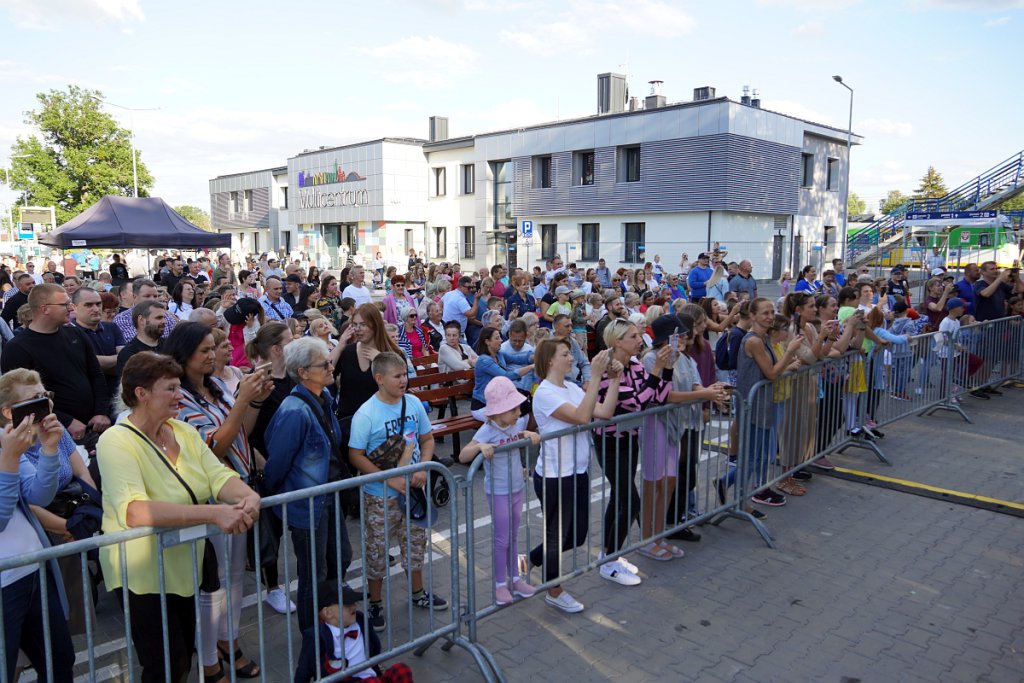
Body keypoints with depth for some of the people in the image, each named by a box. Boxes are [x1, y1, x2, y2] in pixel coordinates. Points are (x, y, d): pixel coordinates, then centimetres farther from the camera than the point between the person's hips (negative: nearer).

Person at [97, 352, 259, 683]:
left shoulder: (184, 431, 1)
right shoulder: (116, 442, -21)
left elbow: (219, 476, -7)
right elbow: (134, 511, -35)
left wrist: (248, 496, -30)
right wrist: (213, 513, -43)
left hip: (188, 566, 7)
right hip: (144, 575, -6)